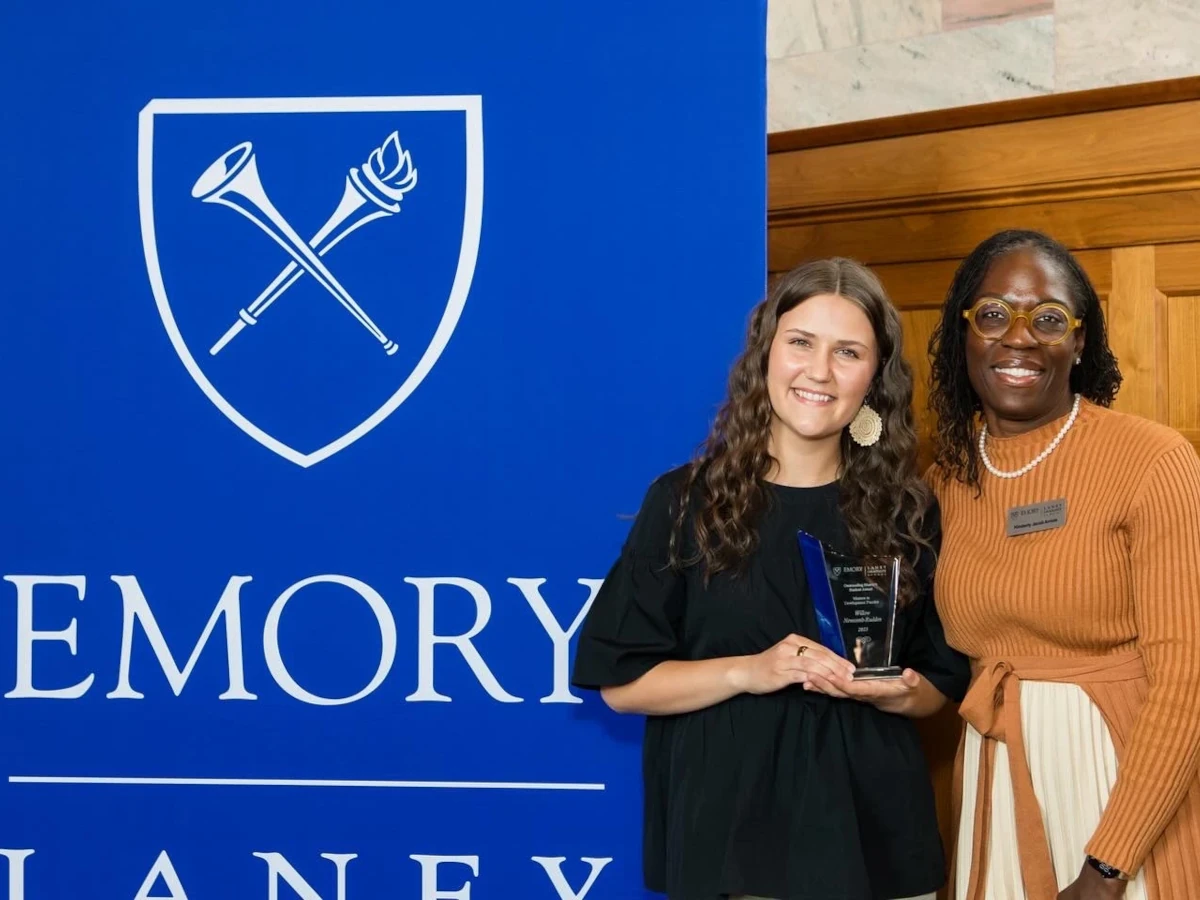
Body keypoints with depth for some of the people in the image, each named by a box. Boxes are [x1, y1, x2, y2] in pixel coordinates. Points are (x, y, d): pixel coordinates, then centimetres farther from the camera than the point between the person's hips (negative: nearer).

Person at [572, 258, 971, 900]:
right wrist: (748, 672, -17)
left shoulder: (906, 511, 3)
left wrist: (887, 691, -12)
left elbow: (942, 682, 9)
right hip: (727, 831, -2)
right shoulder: (685, 500, -3)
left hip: (873, 830, 2)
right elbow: (620, 681, -5)